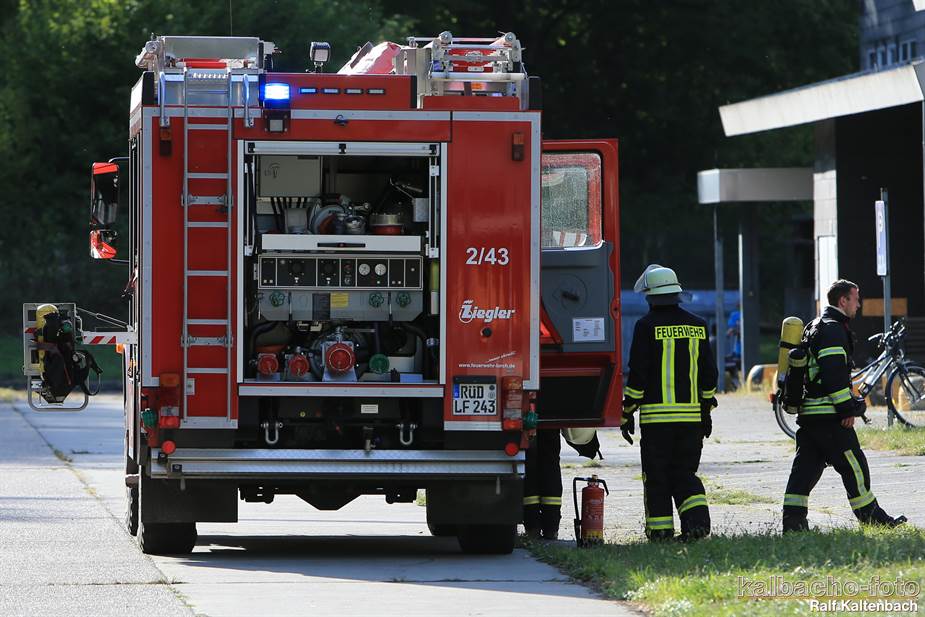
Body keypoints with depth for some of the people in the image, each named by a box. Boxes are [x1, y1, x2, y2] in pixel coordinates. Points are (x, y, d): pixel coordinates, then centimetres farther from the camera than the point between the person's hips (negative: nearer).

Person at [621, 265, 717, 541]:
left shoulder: (647, 326, -7)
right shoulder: (697, 325, 9)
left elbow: (637, 373, -9)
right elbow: (708, 373, 13)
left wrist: (627, 412, -1)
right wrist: (706, 411, 22)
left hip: (656, 414, -4)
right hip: (691, 414, 4)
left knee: (657, 476, 4)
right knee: (685, 472, 11)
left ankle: (660, 528, 3)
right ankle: (697, 517, -8)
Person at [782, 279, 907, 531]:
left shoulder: (815, 327, 21)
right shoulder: (833, 329, -13)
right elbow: (834, 373, -21)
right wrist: (847, 409, -19)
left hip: (808, 413, 10)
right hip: (829, 416, -10)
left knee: (805, 467, 6)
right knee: (853, 465, -1)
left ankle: (793, 521, 1)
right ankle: (872, 518, 6)